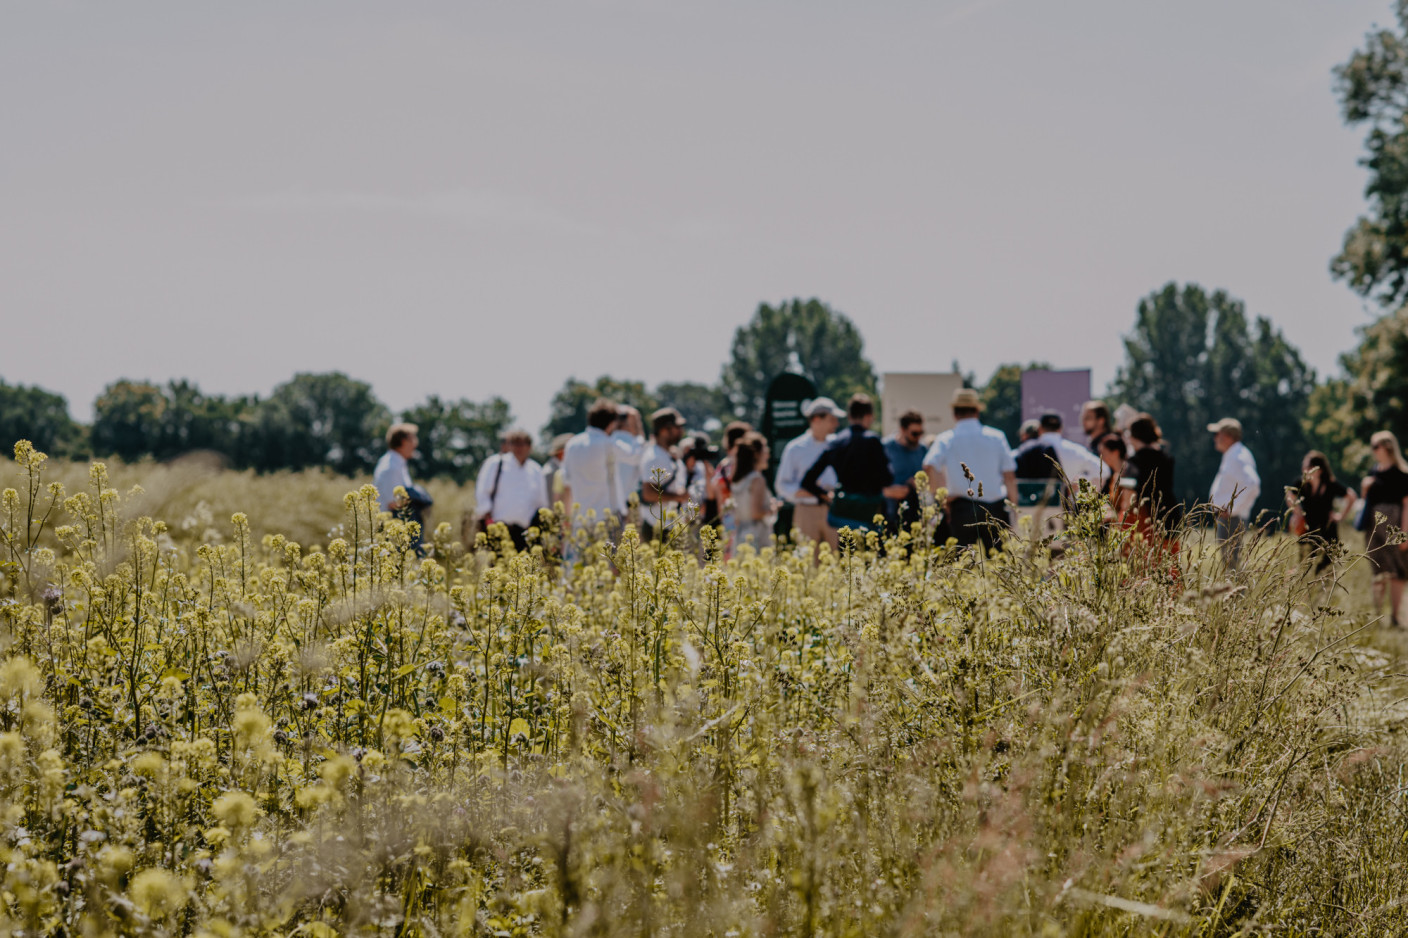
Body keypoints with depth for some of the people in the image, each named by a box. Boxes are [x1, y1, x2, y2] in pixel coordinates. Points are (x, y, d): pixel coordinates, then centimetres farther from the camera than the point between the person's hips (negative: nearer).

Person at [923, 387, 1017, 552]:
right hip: (994, 507, 1)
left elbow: (930, 467, -16)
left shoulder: (945, 440, 0)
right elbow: (1009, 475, 3)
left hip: (962, 509, -1)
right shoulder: (997, 437, 4)